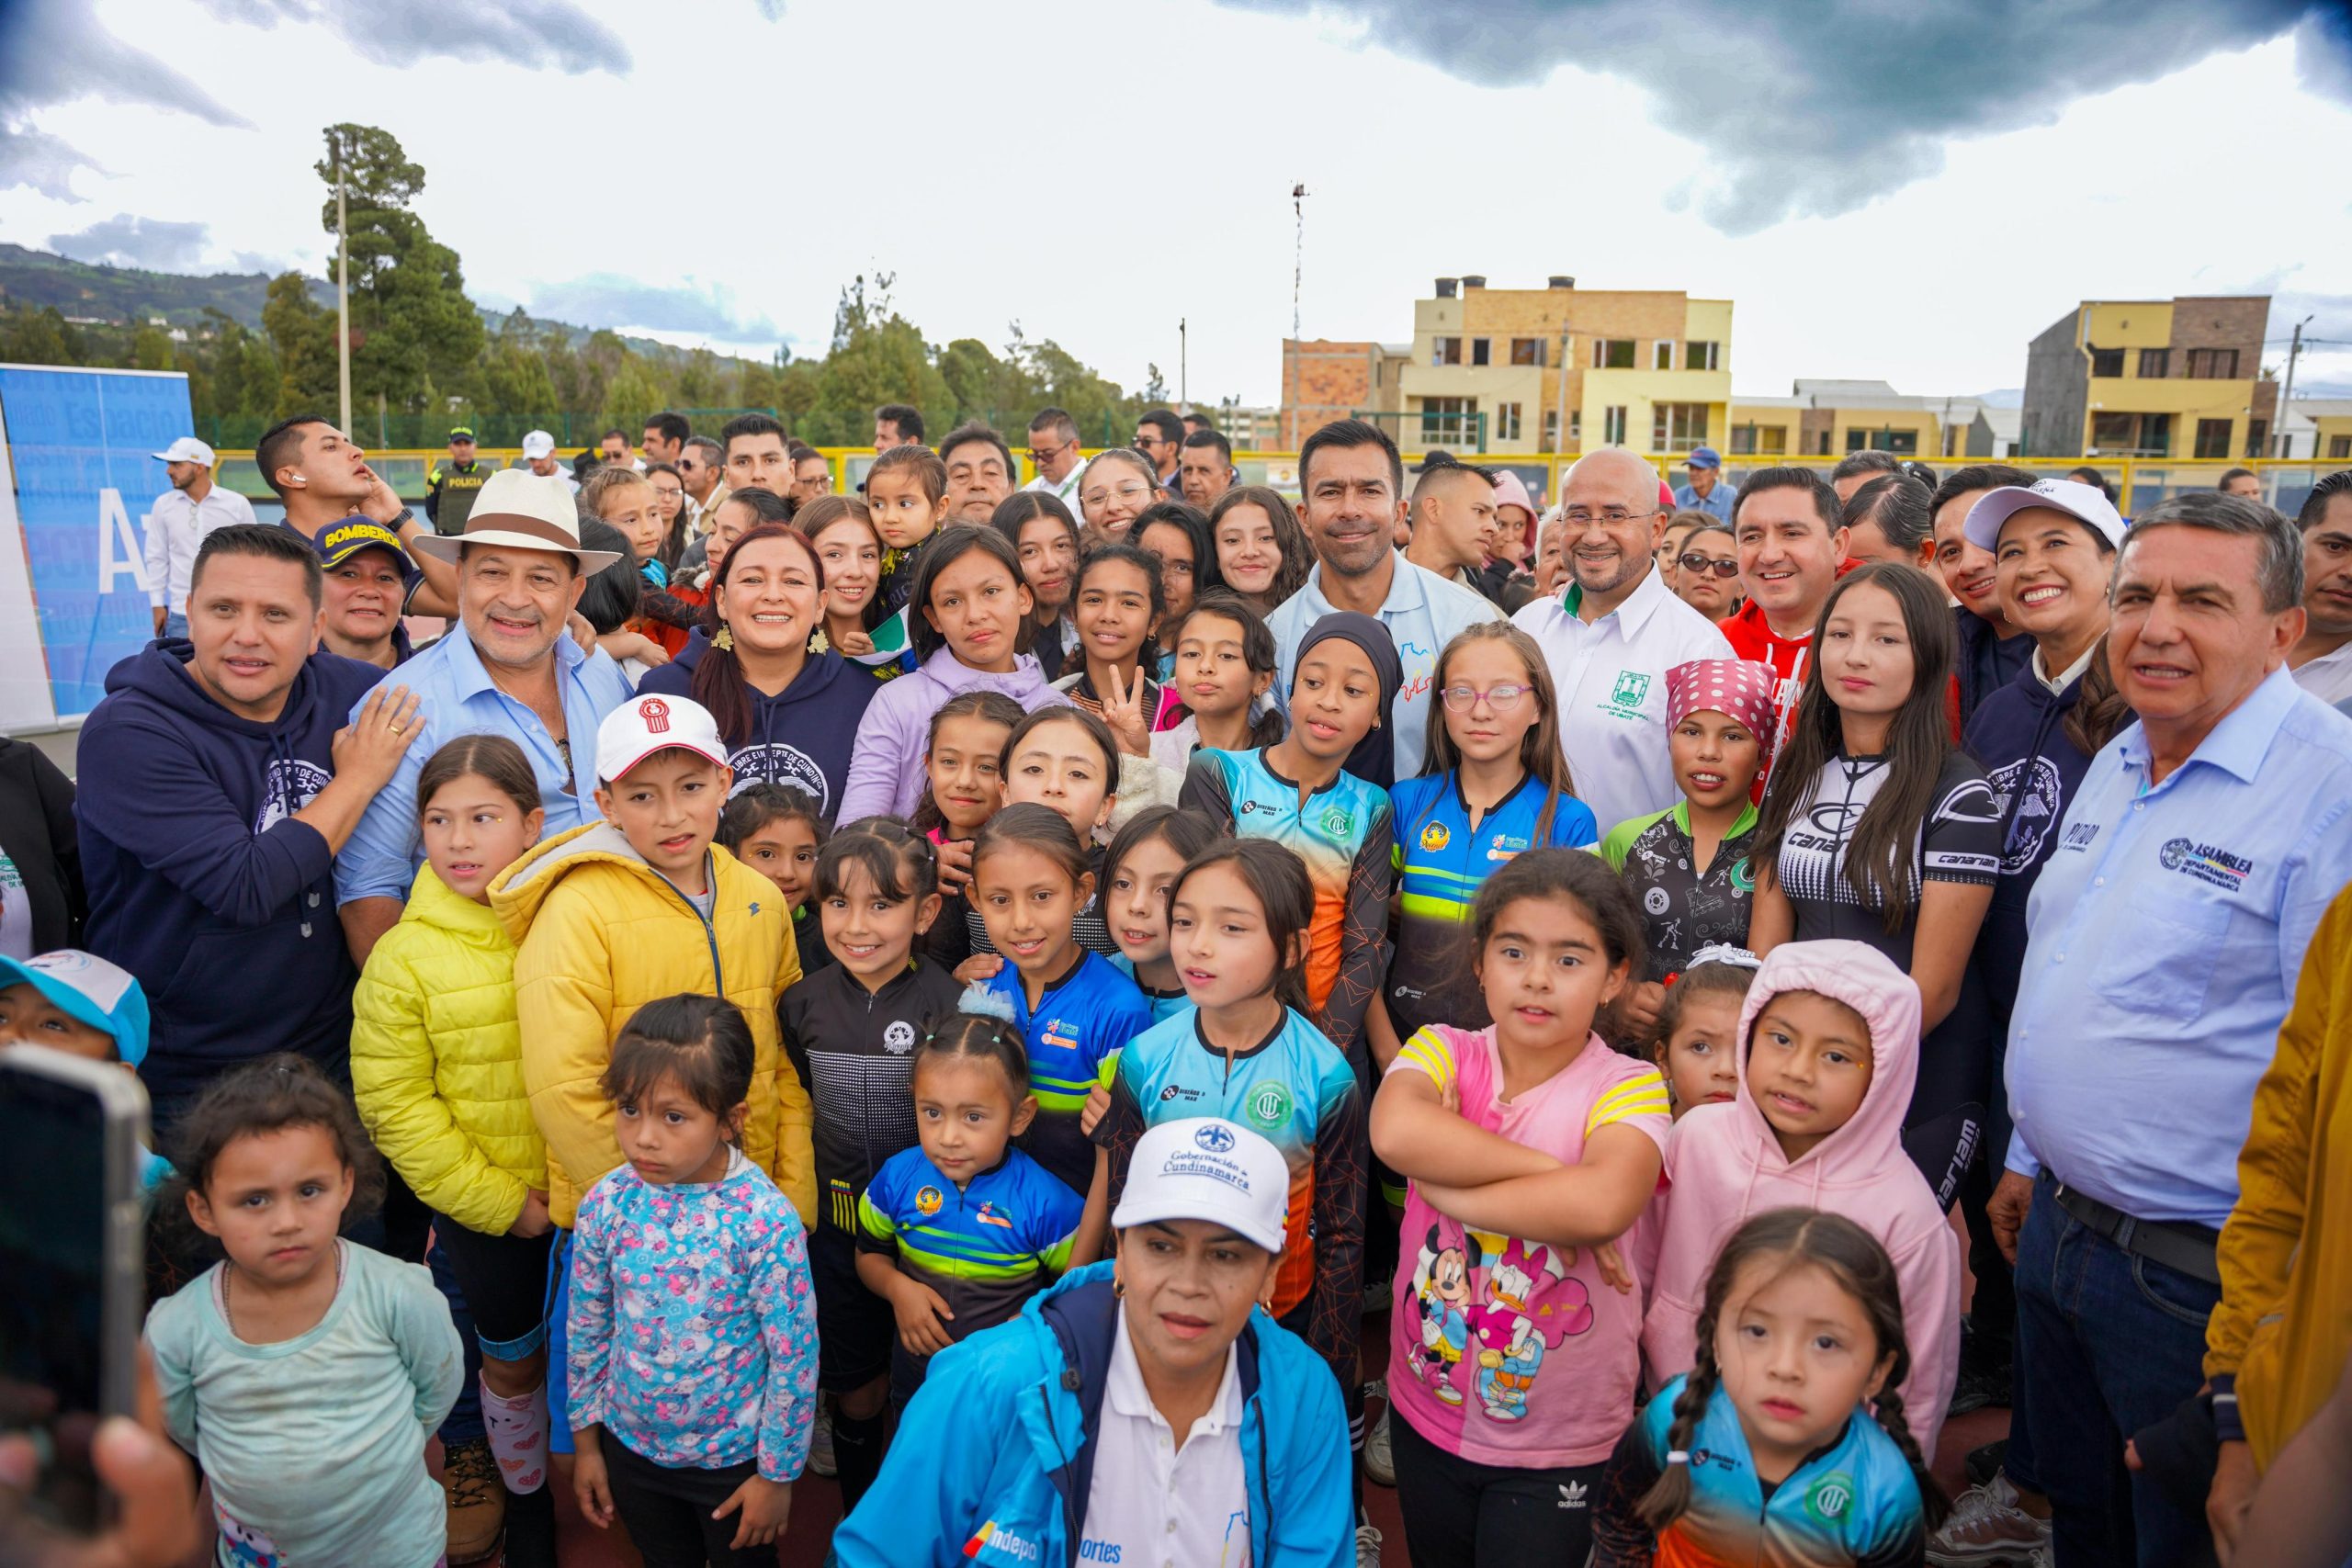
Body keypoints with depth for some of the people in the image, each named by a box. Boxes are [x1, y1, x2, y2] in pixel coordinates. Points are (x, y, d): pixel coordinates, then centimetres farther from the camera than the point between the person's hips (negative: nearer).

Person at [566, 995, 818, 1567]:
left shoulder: (765, 1220, -27)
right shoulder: (606, 1204, -15)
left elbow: (794, 1355, -18)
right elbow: (586, 1328, 0)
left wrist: (777, 1472, -10)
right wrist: (585, 1440, 7)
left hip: (733, 1456, -3)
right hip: (631, 1447, 3)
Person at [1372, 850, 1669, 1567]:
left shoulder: (1628, 1088, -15)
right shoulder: (1443, 1050, -8)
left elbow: (1604, 1205, -35)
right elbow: (1394, 1131, -31)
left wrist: (1445, 1186, -27)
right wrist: (1552, 1172, -27)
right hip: (1425, 1414, 3)